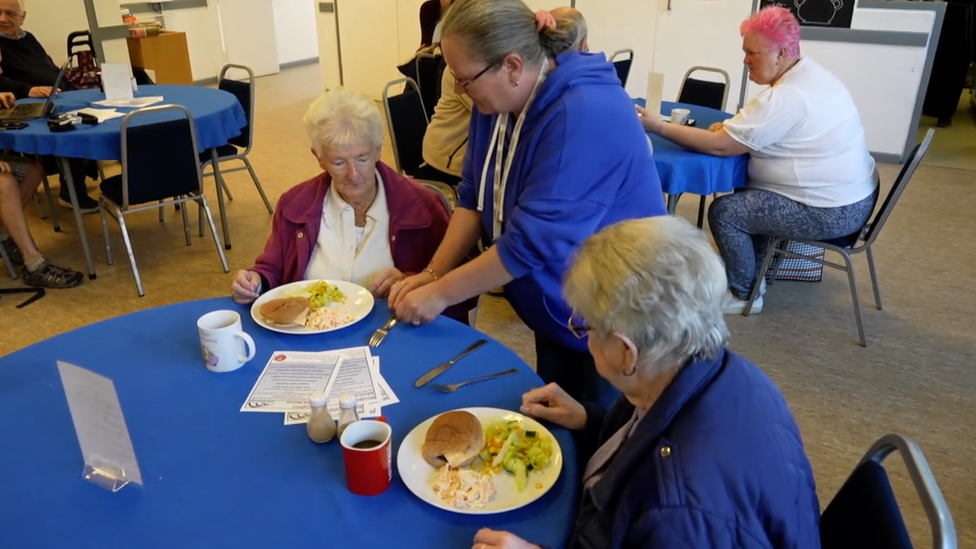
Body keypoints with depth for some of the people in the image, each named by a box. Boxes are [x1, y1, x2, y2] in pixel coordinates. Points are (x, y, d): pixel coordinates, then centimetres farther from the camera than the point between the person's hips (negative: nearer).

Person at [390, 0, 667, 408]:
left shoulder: (586, 114, -32)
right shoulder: (497, 100, -3)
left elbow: (534, 241, -32)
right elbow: (474, 198, 1)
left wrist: (440, 294, -24)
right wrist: (432, 273, -11)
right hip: (556, 312, 8)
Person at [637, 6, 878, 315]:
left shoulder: (785, 98, -25)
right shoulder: (811, 75, 7)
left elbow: (719, 146, -24)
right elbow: (768, 128, 20)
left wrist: (658, 127, -18)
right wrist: (735, 127, 1)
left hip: (832, 212, -10)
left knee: (724, 211, -8)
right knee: (745, 197, 21)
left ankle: (744, 294, 8)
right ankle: (755, 273, 29)